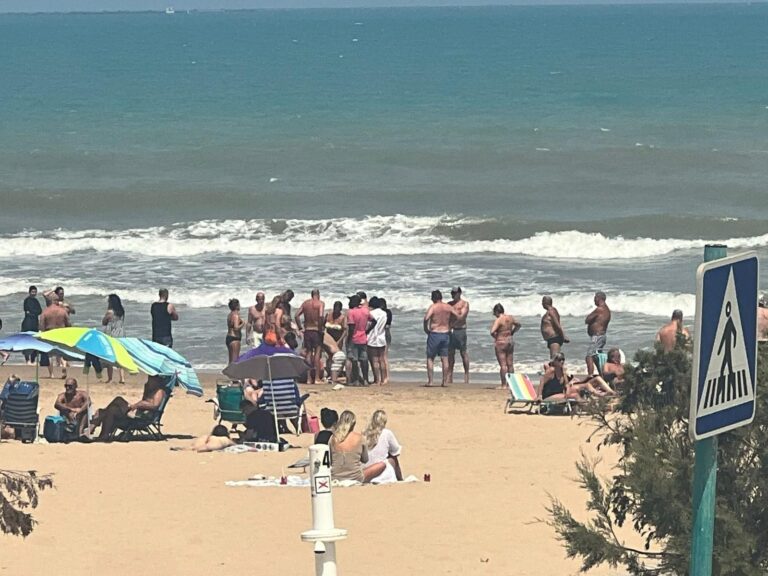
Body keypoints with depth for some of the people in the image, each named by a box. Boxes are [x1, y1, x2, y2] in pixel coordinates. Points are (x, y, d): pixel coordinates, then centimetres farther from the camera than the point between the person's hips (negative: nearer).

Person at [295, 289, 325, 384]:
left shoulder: (305, 303, 9)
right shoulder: (320, 303, -5)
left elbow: (297, 315, 2)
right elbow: (321, 316, -21)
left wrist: (300, 328, 6)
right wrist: (320, 328, -11)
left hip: (307, 330, 4)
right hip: (316, 330, -4)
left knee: (308, 353, 10)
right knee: (318, 352, 0)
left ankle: (309, 378, 8)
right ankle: (317, 378, -5)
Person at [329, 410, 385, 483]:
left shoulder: (333, 438, -3)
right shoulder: (358, 437, -6)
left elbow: (329, 461, 5)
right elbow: (365, 460, 5)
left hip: (336, 478, 3)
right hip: (355, 478, -3)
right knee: (382, 465, 13)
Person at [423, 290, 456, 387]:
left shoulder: (433, 307, -10)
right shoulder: (448, 307, 4)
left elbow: (426, 318, -25)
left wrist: (426, 328, -9)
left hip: (434, 334, -4)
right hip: (445, 334, 4)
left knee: (430, 358, 5)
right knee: (444, 359, 8)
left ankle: (430, 381, -1)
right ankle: (445, 381, 8)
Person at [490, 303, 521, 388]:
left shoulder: (498, 320, -17)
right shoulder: (510, 317, 4)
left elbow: (492, 332, -27)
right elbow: (518, 325, 21)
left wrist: (495, 336, -7)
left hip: (501, 342, -7)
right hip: (510, 341, 7)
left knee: (503, 364, -5)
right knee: (510, 364, 11)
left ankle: (504, 384, -4)